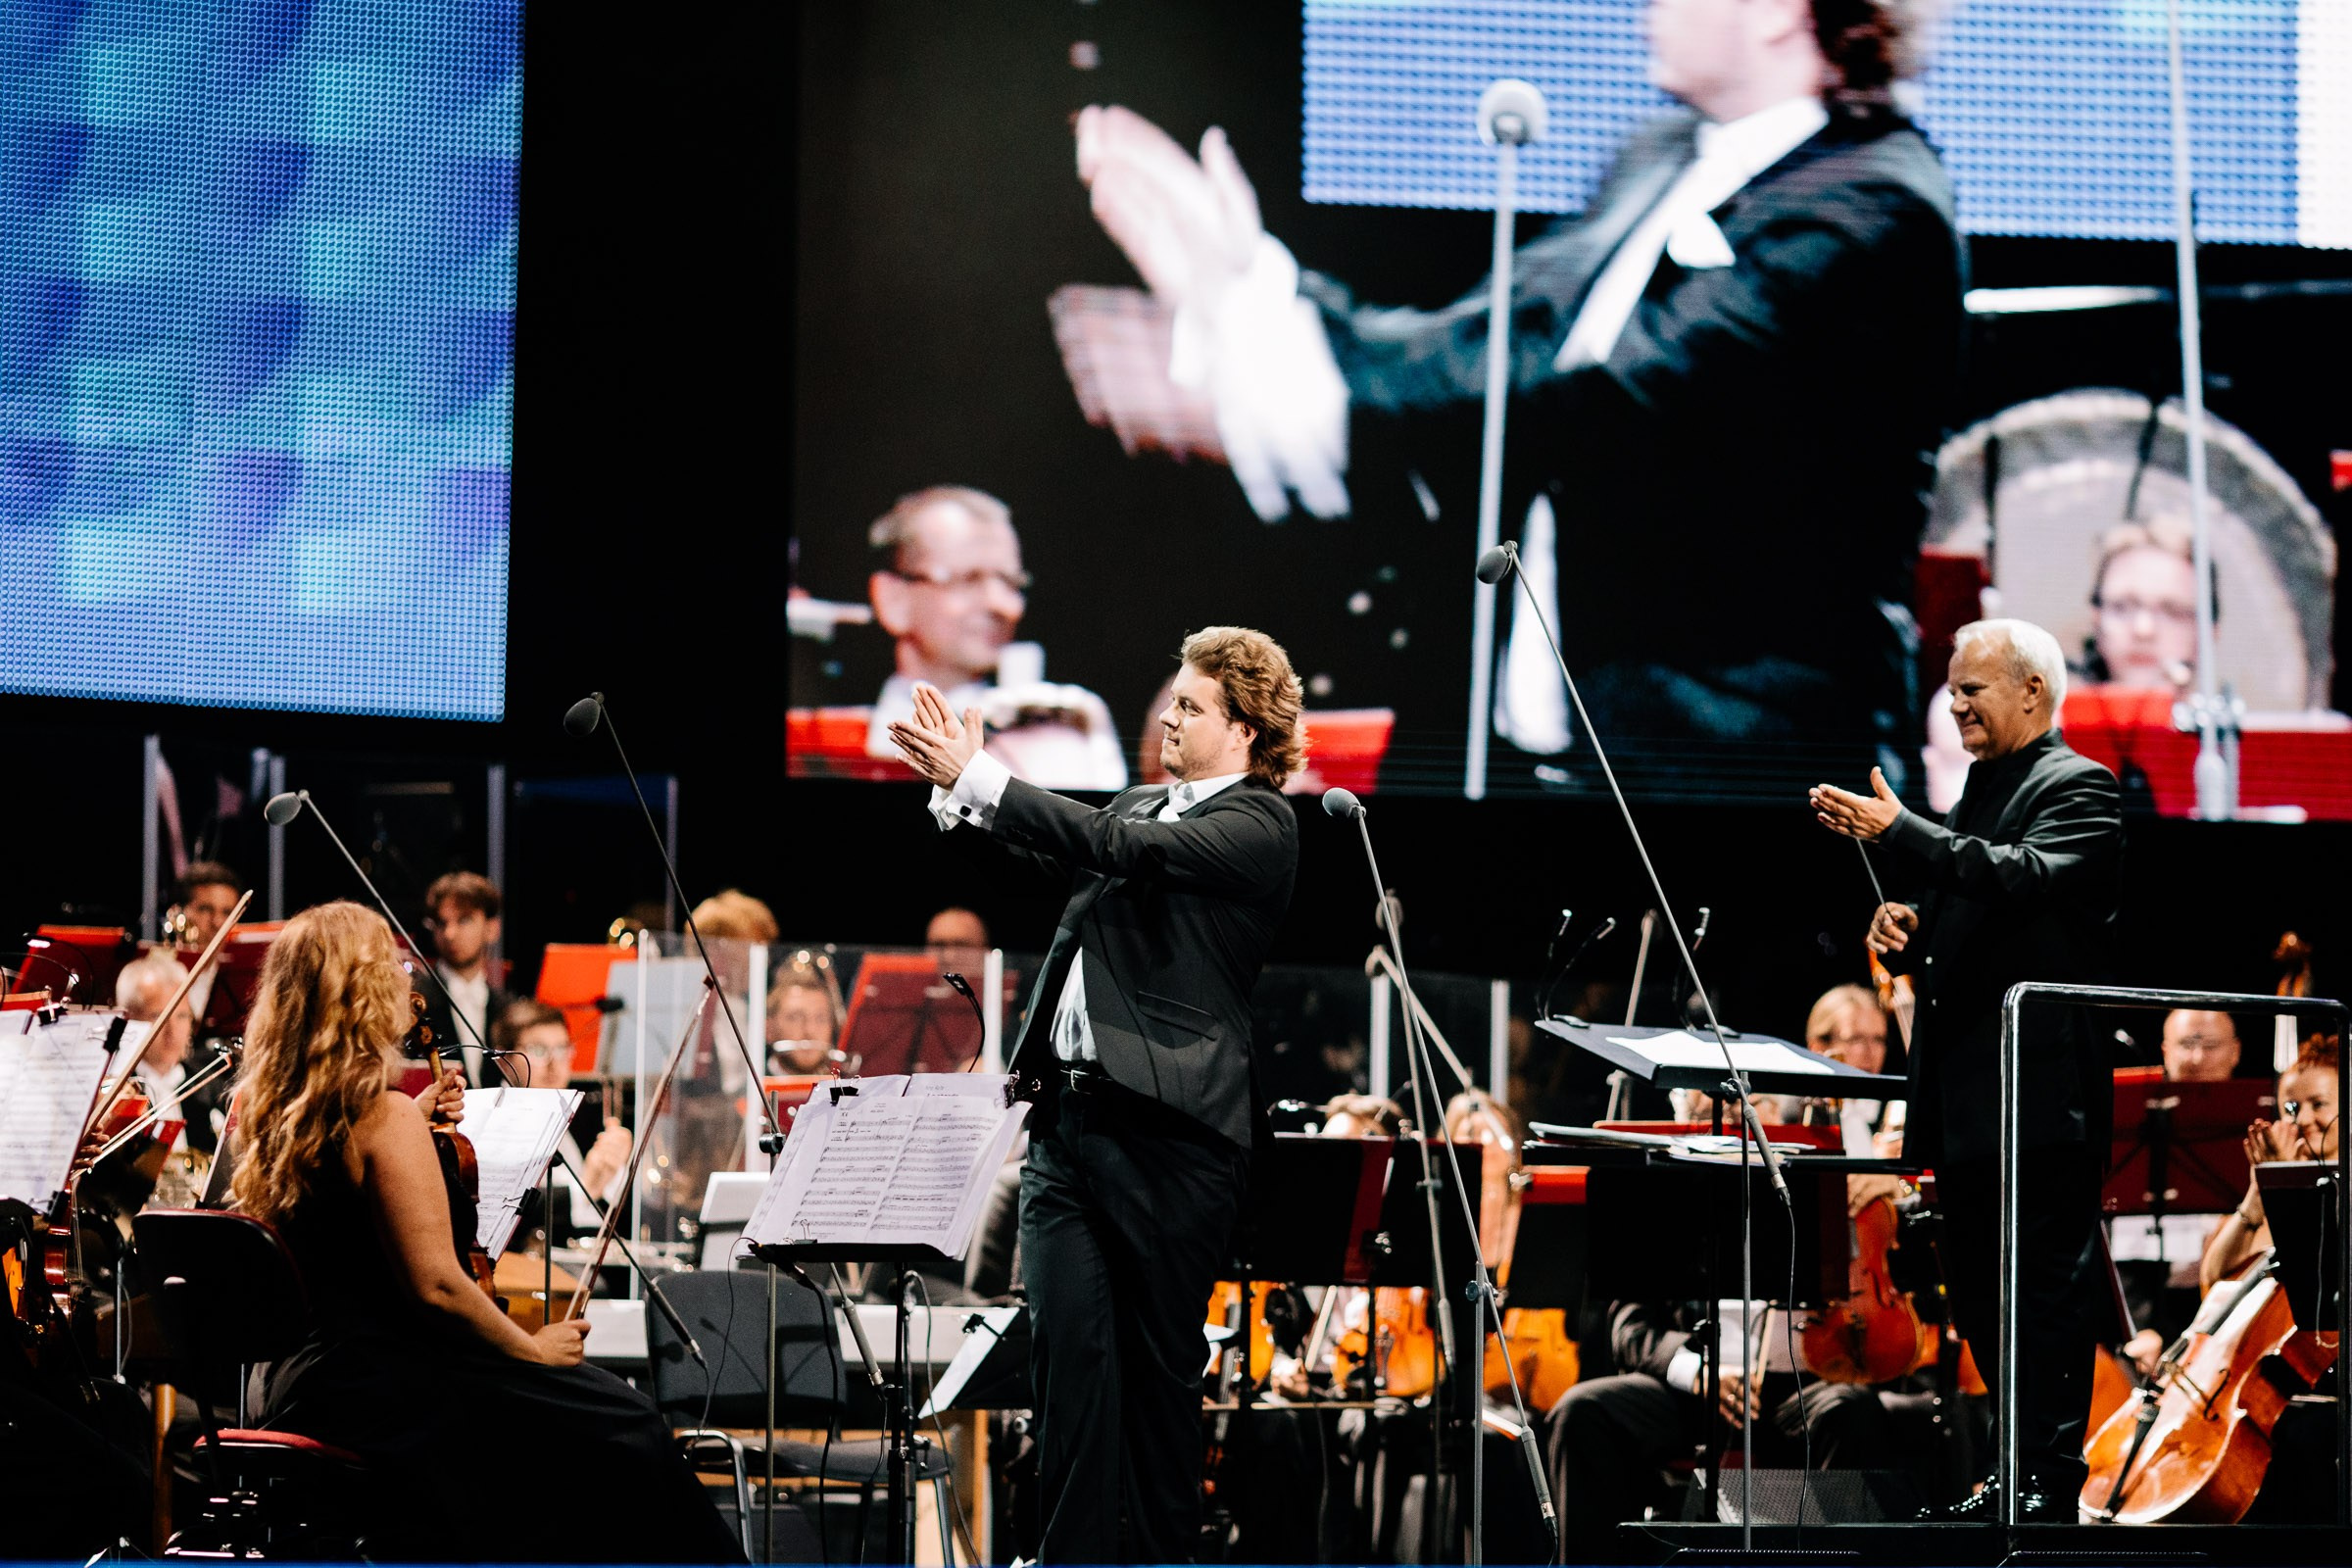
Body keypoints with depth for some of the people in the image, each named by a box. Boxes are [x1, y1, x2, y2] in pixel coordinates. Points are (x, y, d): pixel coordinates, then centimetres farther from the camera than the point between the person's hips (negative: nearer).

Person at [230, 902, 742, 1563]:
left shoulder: (265, 1112, 7)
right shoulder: (383, 1112, -18)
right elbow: (436, 1285, -22)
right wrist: (532, 1348, -7)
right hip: (386, 1396, -9)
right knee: (624, 1426, 2)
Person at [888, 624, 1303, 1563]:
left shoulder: (1258, 825, -5)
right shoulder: (1145, 804, 21)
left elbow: (1119, 848, -17)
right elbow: (1043, 853, 22)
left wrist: (977, 778, -17)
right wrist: (956, 794, 3)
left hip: (1166, 1128, -7)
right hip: (1067, 1114, 7)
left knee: (1160, 1363, 1)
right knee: (1068, 1346, -1)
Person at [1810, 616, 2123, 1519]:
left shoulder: (2076, 788, -7)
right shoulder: (1981, 791, 21)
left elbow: (2025, 877, -25)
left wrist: (1899, 832, -28)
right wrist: (1905, 922, 5)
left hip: (2039, 1092, -10)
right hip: (1968, 1091, 10)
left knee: (2046, 1289, -7)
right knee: (1980, 1293, 12)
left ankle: (2049, 1486, -6)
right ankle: (2025, 1473, 20)